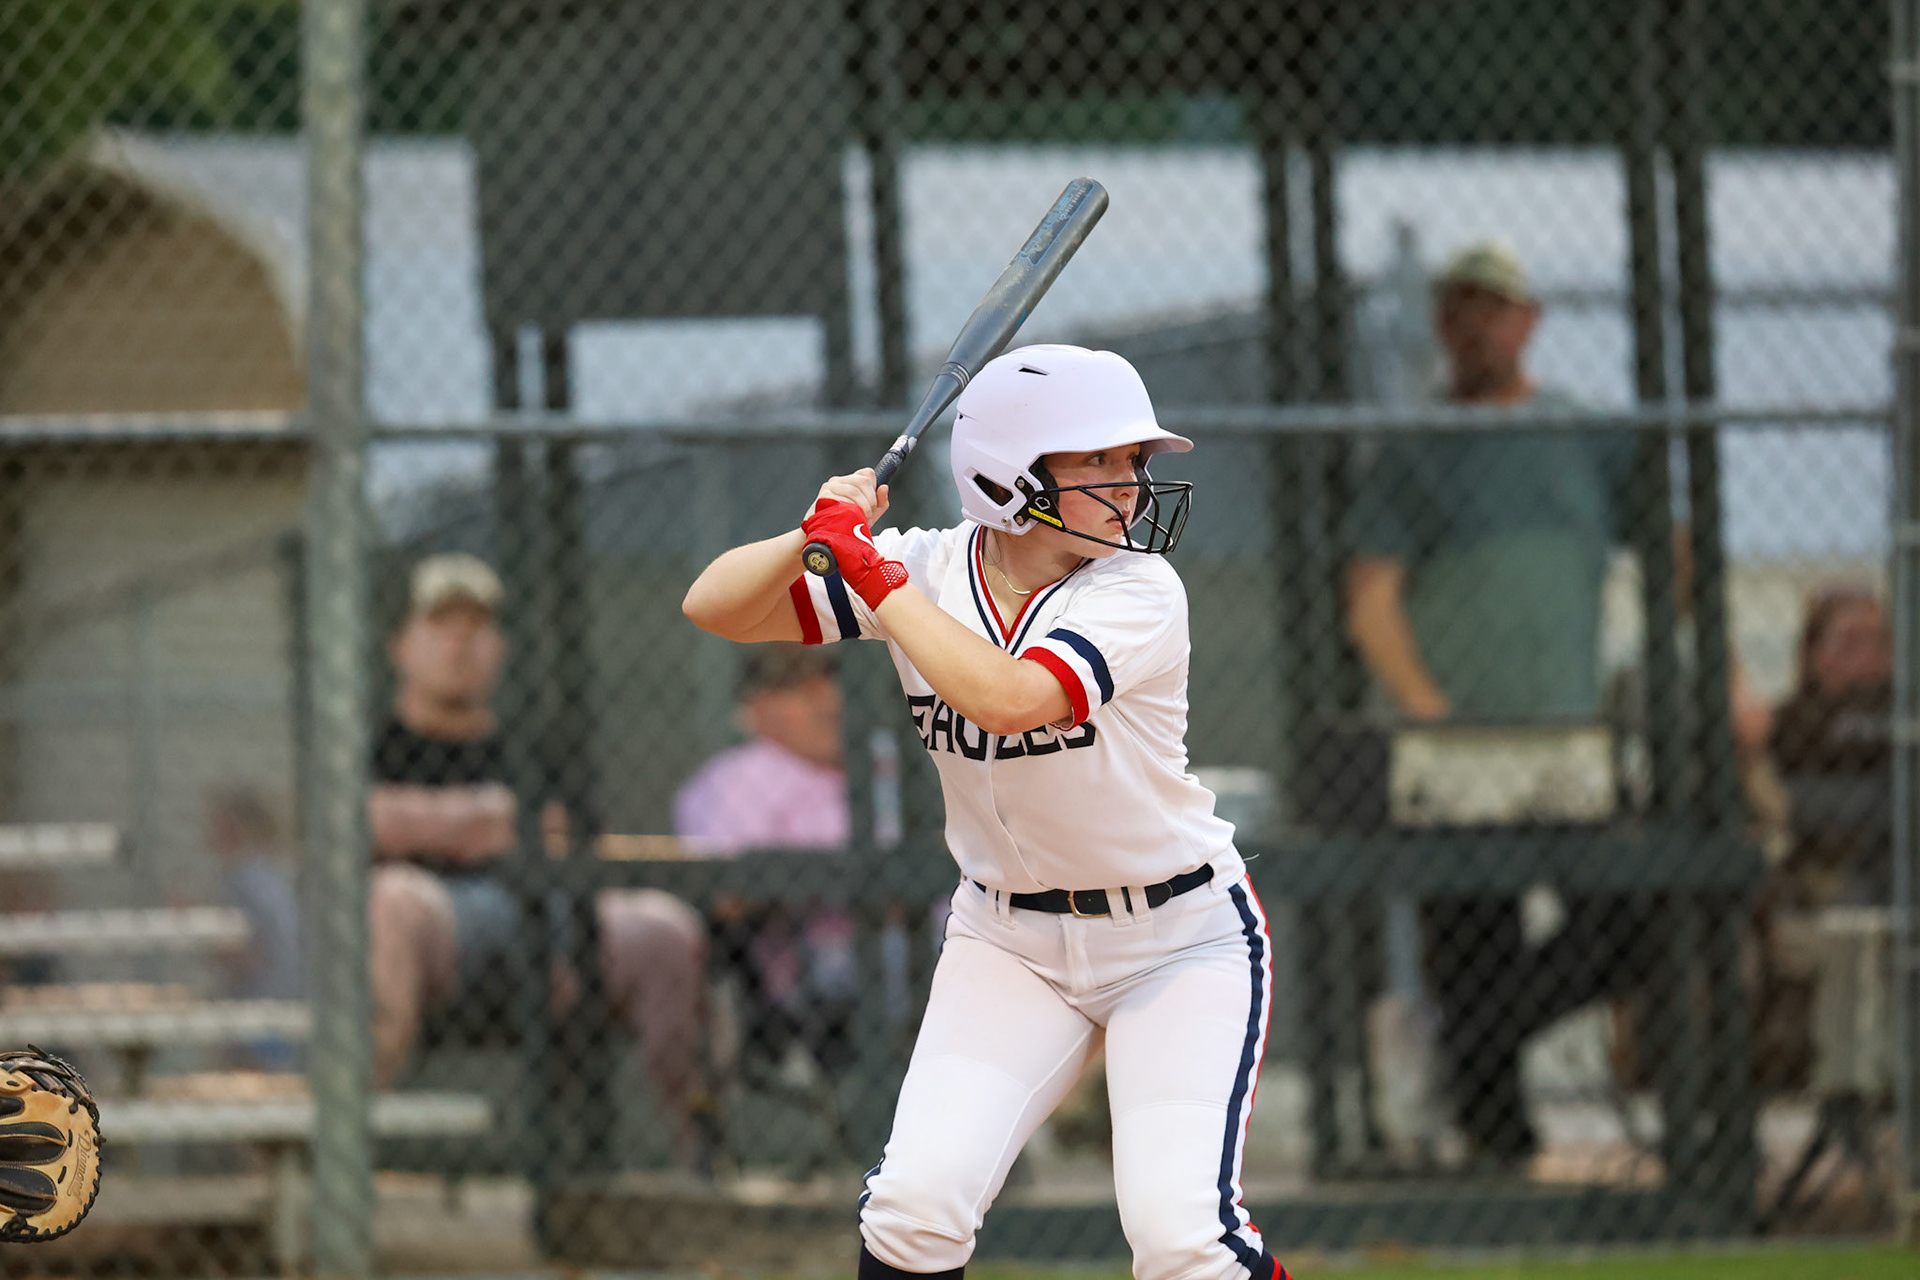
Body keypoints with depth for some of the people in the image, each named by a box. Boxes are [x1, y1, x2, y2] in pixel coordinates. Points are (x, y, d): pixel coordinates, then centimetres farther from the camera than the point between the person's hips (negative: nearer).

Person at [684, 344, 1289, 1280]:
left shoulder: (1138, 591, -19)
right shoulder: (927, 571, -7)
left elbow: (1005, 696, -36)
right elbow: (715, 607, -9)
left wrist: (870, 570, -31)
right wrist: (814, 538, -27)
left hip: (1181, 940, -3)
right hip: (1009, 939, 3)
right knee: (916, 1203, -14)